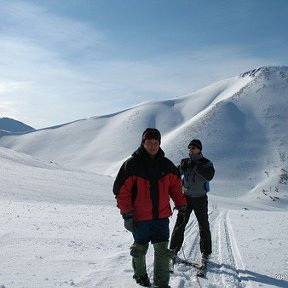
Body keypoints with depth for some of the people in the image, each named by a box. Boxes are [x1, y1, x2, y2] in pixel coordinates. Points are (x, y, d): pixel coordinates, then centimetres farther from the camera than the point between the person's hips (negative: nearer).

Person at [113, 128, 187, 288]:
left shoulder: (167, 165, 3)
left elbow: (175, 186, 12)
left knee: (163, 250, 0)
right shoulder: (132, 164, -11)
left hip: (161, 216, 3)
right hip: (139, 217, -2)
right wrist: (127, 214, -14)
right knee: (140, 248, 16)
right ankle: (140, 275, 41)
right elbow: (121, 190, -11)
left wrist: (182, 206, 5)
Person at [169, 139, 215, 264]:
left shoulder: (206, 163, -4)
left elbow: (209, 176, -21)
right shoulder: (185, 161, 4)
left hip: (200, 198, -2)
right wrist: (182, 167, -24)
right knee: (180, 223, -1)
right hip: (186, 197, 2)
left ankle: (205, 252, 17)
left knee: (204, 226, 4)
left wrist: (196, 166, -29)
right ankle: (173, 250, 6)